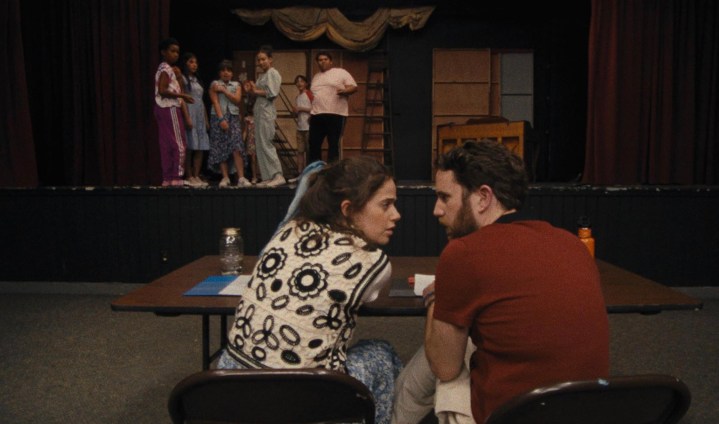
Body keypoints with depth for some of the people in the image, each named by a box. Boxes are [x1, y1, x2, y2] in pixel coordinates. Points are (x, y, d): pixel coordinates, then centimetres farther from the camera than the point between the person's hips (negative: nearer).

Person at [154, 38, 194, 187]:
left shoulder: (164, 69, 19)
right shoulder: (166, 69, -11)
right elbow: (162, 91, -21)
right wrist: (181, 95, -17)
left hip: (164, 109, 10)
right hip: (170, 109, -10)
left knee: (166, 145, 6)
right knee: (178, 144, -7)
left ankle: (167, 178, 7)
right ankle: (176, 177, -7)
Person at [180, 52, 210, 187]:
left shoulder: (197, 80, 21)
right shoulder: (182, 78, -1)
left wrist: (206, 119, 15)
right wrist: (187, 118, -19)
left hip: (200, 116, 7)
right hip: (189, 115, -7)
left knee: (201, 148, 2)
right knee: (189, 147, -7)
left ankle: (196, 176, 5)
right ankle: (189, 177, -4)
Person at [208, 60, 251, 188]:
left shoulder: (236, 85, 15)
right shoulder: (214, 84, 7)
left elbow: (237, 100, -1)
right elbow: (215, 102, -4)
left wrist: (224, 90, -6)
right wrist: (221, 119, -14)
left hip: (233, 117, 1)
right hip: (219, 117, -1)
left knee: (237, 148, -12)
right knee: (221, 148, -4)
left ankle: (241, 178, -16)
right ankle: (225, 177, 1)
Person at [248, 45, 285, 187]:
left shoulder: (273, 73, -4)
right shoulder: (262, 75, 21)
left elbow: (272, 93, -15)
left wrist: (257, 91, -6)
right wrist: (253, 91, 4)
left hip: (266, 113, -9)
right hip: (259, 112, 9)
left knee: (266, 144, -13)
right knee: (260, 145, 6)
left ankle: (278, 176, -12)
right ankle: (267, 177, 8)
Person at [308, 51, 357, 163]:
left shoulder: (341, 72, 4)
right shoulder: (315, 77, 23)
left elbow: (353, 87, -3)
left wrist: (344, 91, -23)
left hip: (336, 114, -6)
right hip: (317, 115, 6)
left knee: (333, 144, -4)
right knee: (313, 143, 4)